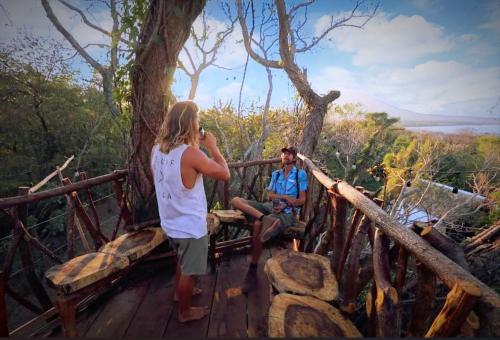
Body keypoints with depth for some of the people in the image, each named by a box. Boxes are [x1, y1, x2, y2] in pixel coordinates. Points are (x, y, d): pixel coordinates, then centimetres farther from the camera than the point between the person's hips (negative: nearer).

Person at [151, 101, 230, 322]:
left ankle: (180, 292, 56)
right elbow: (225, 174, -19)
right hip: (190, 226, -7)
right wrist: (212, 146, -9)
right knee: (189, 270, 18)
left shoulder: (156, 149, -4)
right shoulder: (191, 154, -28)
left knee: (182, 260, 32)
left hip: (170, 223, 8)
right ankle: (185, 311, 42)